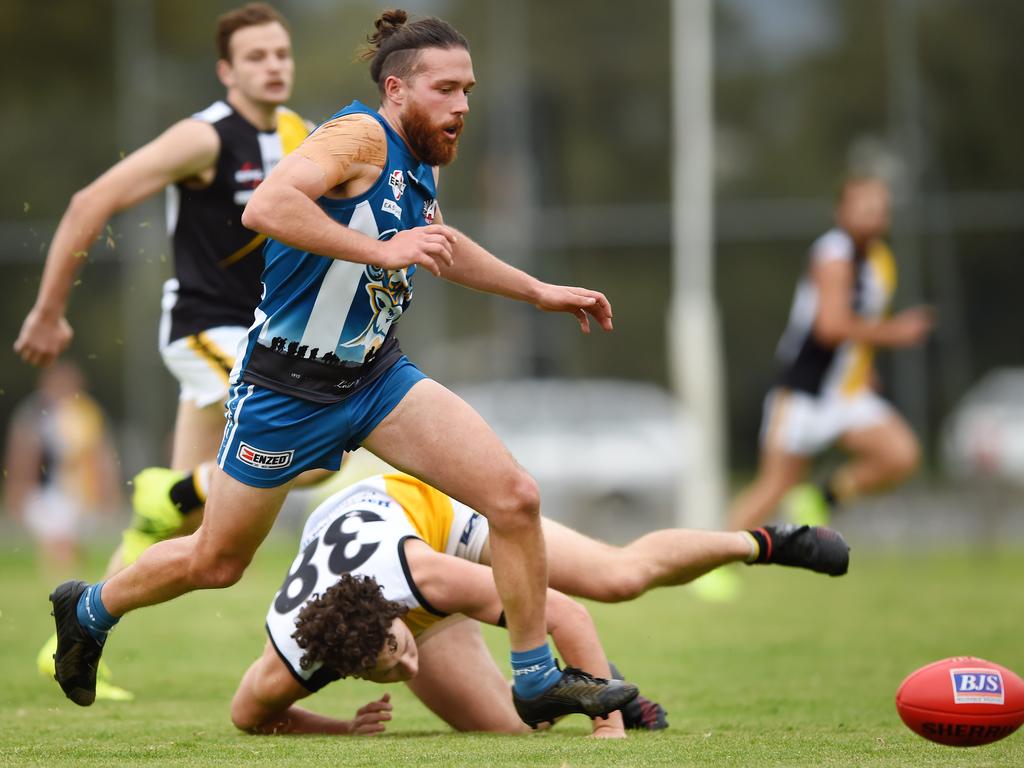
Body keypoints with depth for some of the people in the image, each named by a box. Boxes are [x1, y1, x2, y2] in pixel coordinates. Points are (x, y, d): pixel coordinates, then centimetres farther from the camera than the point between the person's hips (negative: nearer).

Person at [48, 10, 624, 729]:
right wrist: (382, 250, -40)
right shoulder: (361, 137, -21)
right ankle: (89, 609, 39)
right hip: (288, 387, -7)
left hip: (378, 374, 7)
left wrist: (539, 291, 28)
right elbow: (266, 206, -39)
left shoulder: (421, 161, 6)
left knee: (515, 496, -11)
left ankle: (537, 679, 2)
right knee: (215, 562, 10)